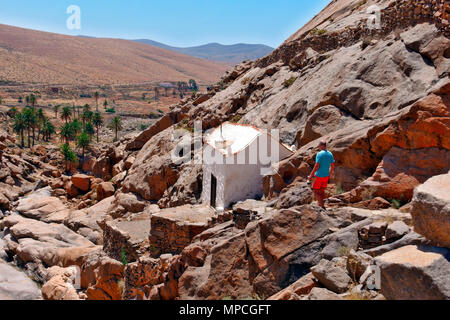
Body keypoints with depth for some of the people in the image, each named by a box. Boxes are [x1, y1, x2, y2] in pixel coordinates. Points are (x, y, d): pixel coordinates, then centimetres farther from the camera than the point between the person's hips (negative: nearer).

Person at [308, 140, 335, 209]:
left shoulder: (319, 154, -16)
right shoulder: (330, 154, 4)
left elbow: (317, 166, -20)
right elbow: (332, 166, 9)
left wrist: (311, 175, -13)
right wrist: (329, 174, 22)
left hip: (319, 176, -7)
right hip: (326, 176, 7)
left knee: (315, 191, 3)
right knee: (322, 191, 18)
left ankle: (322, 205, -7)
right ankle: (321, 206, 23)